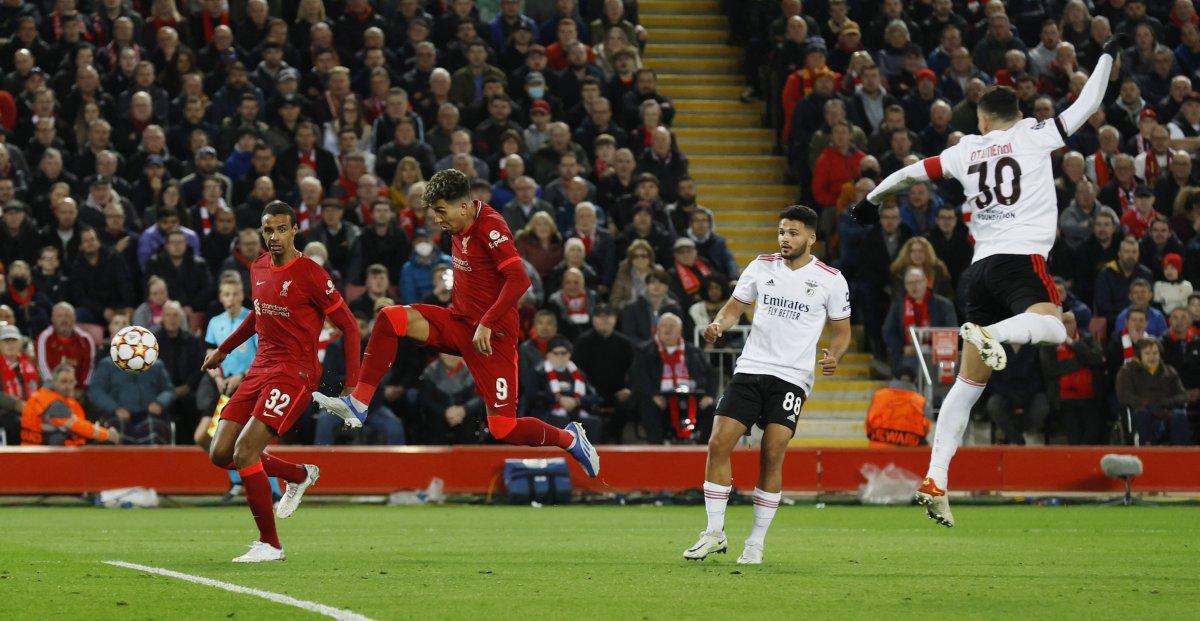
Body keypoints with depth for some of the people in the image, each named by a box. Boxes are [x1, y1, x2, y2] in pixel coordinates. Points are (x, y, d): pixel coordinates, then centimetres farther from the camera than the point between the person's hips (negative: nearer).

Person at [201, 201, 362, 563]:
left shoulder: (310, 275, -12)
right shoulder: (259, 269, 10)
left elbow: (349, 327, -8)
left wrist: (352, 386, -13)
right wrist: (223, 349, 35)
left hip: (294, 373, -8)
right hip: (260, 369, 8)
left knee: (244, 453, -20)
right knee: (220, 454, 1)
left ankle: (269, 544, -6)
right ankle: (300, 476, 25)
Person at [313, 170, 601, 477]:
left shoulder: (490, 226, -18)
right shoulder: (460, 228, 7)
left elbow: (519, 280, -26)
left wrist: (487, 324, -27)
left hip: (491, 336, -8)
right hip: (460, 322, 8)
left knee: (503, 429, -9)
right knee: (390, 319, -12)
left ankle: (570, 438, 17)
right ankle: (358, 403, -12)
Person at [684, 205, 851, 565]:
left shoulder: (831, 280, 1)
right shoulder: (762, 266, 8)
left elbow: (842, 330, 9)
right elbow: (735, 306, 14)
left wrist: (834, 356, -12)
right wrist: (719, 325, -8)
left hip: (792, 377, -3)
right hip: (750, 369, 3)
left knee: (771, 458, -9)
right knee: (718, 444, -8)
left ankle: (756, 543, 3)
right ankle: (714, 533, 4)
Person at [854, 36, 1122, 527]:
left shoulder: (966, 151, 18)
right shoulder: (1033, 135, 8)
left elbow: (910, 173, 27)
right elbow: (1087, 106, 12)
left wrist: (870, 199, 45)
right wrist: (1108, 56, 26)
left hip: (981, 267, 5)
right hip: (1021, 258, -5)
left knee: (969, 381, 8)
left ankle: (935, 479, 3)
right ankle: (992, 334, -52)